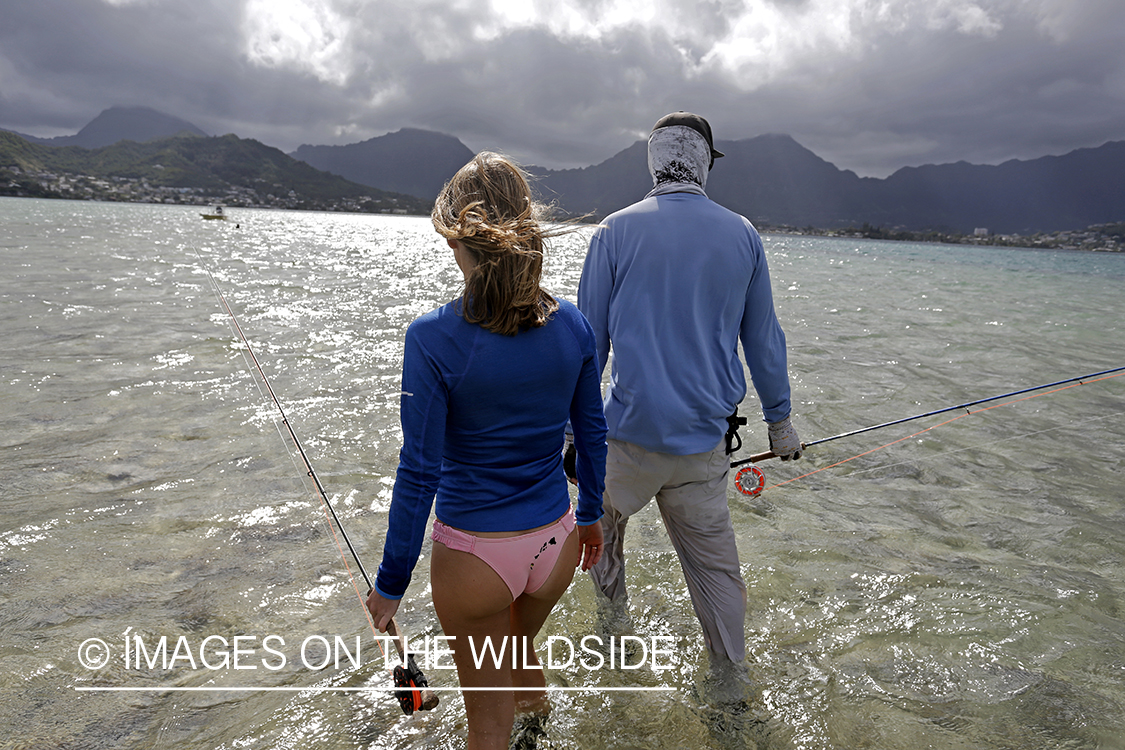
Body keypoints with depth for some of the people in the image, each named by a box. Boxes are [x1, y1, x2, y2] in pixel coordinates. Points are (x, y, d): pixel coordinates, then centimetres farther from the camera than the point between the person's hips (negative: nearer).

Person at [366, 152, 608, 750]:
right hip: (556, 541, 5)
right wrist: (590, 515, 20)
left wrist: (390, 586, -5)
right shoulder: (572, 325, -7)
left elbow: (419, 473, -17)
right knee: (519, 652, 35)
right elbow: (591, 434, 4)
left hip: (476, 552, -4)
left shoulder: (433, 338, -20)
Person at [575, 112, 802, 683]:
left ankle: (611, 601, 47)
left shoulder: (616, 232, -5)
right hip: (703, 437, 2)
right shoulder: (743, 236, 3)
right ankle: (729, 668, 26)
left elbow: (589, 340, -3)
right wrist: (779, 418, 20)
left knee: (603, 507, 27)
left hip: (630, 428, -2)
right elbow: (763, 339, 10)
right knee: (714, 558, 13)